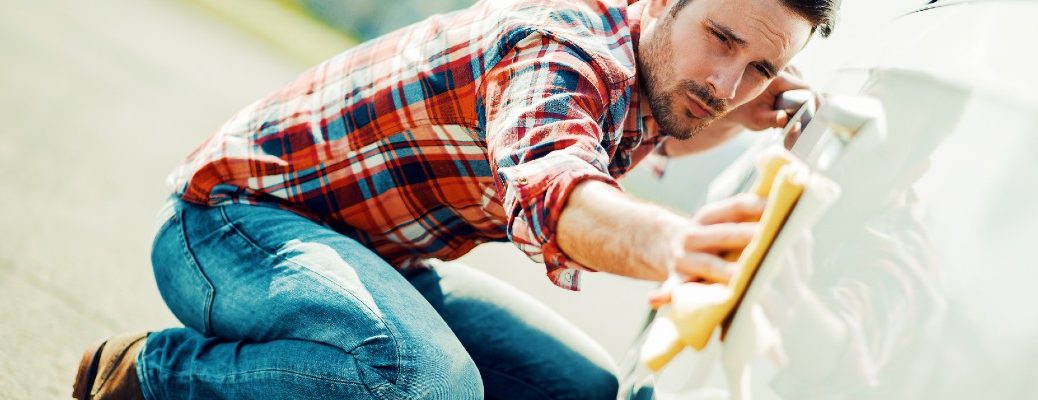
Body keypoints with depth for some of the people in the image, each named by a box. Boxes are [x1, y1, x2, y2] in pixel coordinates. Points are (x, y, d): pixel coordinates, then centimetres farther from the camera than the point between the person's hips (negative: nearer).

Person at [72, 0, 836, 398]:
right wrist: (671, 244, -69)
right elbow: (546, 184, -48)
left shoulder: (639, 70, 2)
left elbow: (649, 134, 28)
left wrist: (740, 117, 5)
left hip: (375, 260, 10)